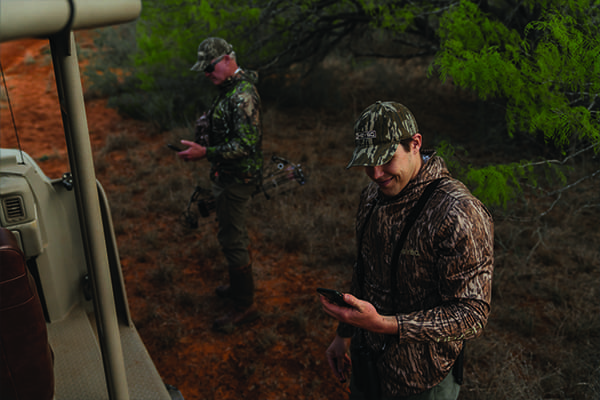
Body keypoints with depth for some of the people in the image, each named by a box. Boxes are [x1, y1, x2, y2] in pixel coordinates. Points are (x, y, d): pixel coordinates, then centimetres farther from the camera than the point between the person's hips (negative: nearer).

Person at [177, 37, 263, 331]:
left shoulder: (243, 95, -23)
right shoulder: (230, 88, 10)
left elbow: (246, 145, -29)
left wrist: (205, 152, -29)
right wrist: (203, 146, 8)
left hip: (236, 179, -10)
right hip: (228, 175, 10)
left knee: (231, 239, -3)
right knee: (236, 232, 21)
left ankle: (245, 306, 10)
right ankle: (239, 285, 39)